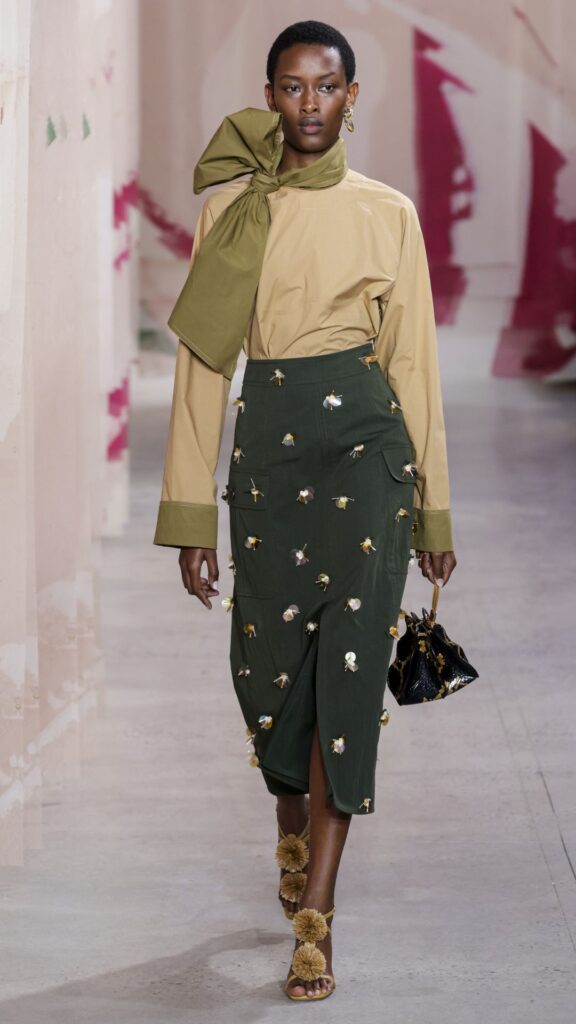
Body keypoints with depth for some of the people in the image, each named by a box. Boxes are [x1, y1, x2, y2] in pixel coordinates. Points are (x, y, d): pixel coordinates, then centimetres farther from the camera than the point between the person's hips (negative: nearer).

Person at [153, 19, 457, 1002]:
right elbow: (201, 360, 3)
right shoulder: (229, 210, 4)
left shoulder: (388, 212, 3)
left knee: (350, 666, -8)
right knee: (271, 661, 8)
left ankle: (314, 914, -6)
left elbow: (414, 358, 6)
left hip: (366, 441, -1)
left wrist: (434, 506, 6)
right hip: (268, 442, 1)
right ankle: (292, 830, 38)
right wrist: (190, 514, 0)